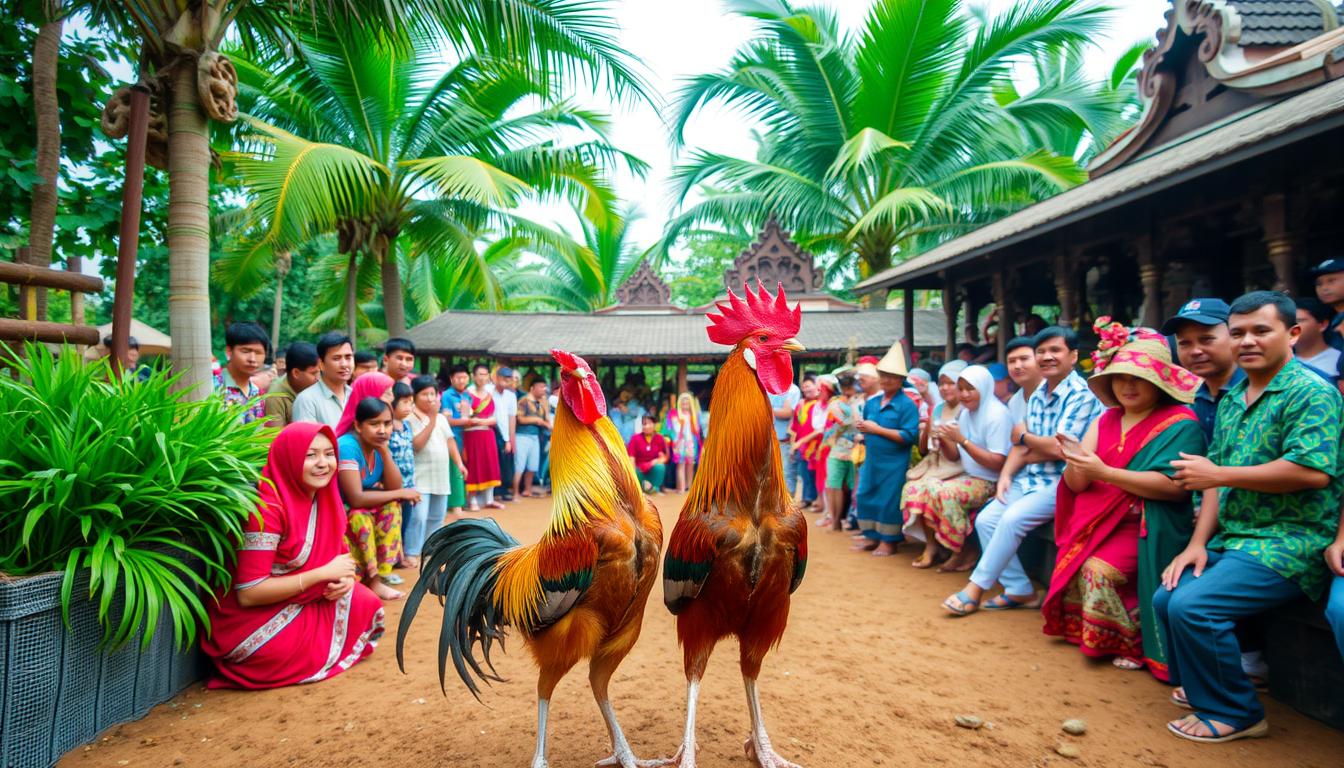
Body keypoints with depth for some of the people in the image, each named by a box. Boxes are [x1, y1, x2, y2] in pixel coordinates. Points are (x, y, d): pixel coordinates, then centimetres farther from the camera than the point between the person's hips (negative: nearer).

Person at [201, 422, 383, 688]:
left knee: (366, 605, -8)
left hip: (299, 604, 8)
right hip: (252, 619, -7)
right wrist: (324, 573, -23)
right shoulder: (267, 507, -23)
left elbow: (337, 556, 11)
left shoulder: (325, 498, 1)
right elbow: (247, 594, -25)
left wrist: (343, 577, -14)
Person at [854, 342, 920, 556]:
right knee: (864, 497, 10)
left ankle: (888, 542, 12)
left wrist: (877, 429, -18)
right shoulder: (871, 403, 10)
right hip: (871, 460, 7)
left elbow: (909, 436, -19)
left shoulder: (907, 405, -10)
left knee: (889, 501, -1)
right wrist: (863, 434, -2)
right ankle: (871, 536, 23)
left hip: (894, 464, -7)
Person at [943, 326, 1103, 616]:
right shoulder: (1037, 394, 11)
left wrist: (1024, 436, -4)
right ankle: (1020, 591, 3)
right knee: (986, 519, -7)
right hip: (1030, 479, 8)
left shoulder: (1082, 394, -13)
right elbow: (1020, 446, 11)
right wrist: (1006, 474, -6)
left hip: (1063, 482, -8)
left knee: (1013, 518, -25)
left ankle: (975, 589, -11)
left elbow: (1060, 449, -21)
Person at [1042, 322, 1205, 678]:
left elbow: (1176, 486, -18)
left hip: (1150, 526, -5)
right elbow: (1077, 485, 8)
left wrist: (1105, 472, -21)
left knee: (1099, 569, -25)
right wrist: (1075, 462, -17)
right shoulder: (1106, 420, 11)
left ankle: (1134, 643, -2)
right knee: (1071, 563, -19)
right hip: (1101, 520, 6)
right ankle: (1088, 633, 3)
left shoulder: (1179, 423, -6)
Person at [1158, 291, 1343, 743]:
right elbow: (1217, 476, 12)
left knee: (1192, 605, -23)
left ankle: (1234, 713, -1)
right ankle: (1202, 687, 26)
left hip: (1291, 542, -8)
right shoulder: (1232, 400, 14)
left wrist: (1218, 474, -16)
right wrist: (1198, 543, 1)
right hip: (1232, 538, 8)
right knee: (1166, 599, 3)